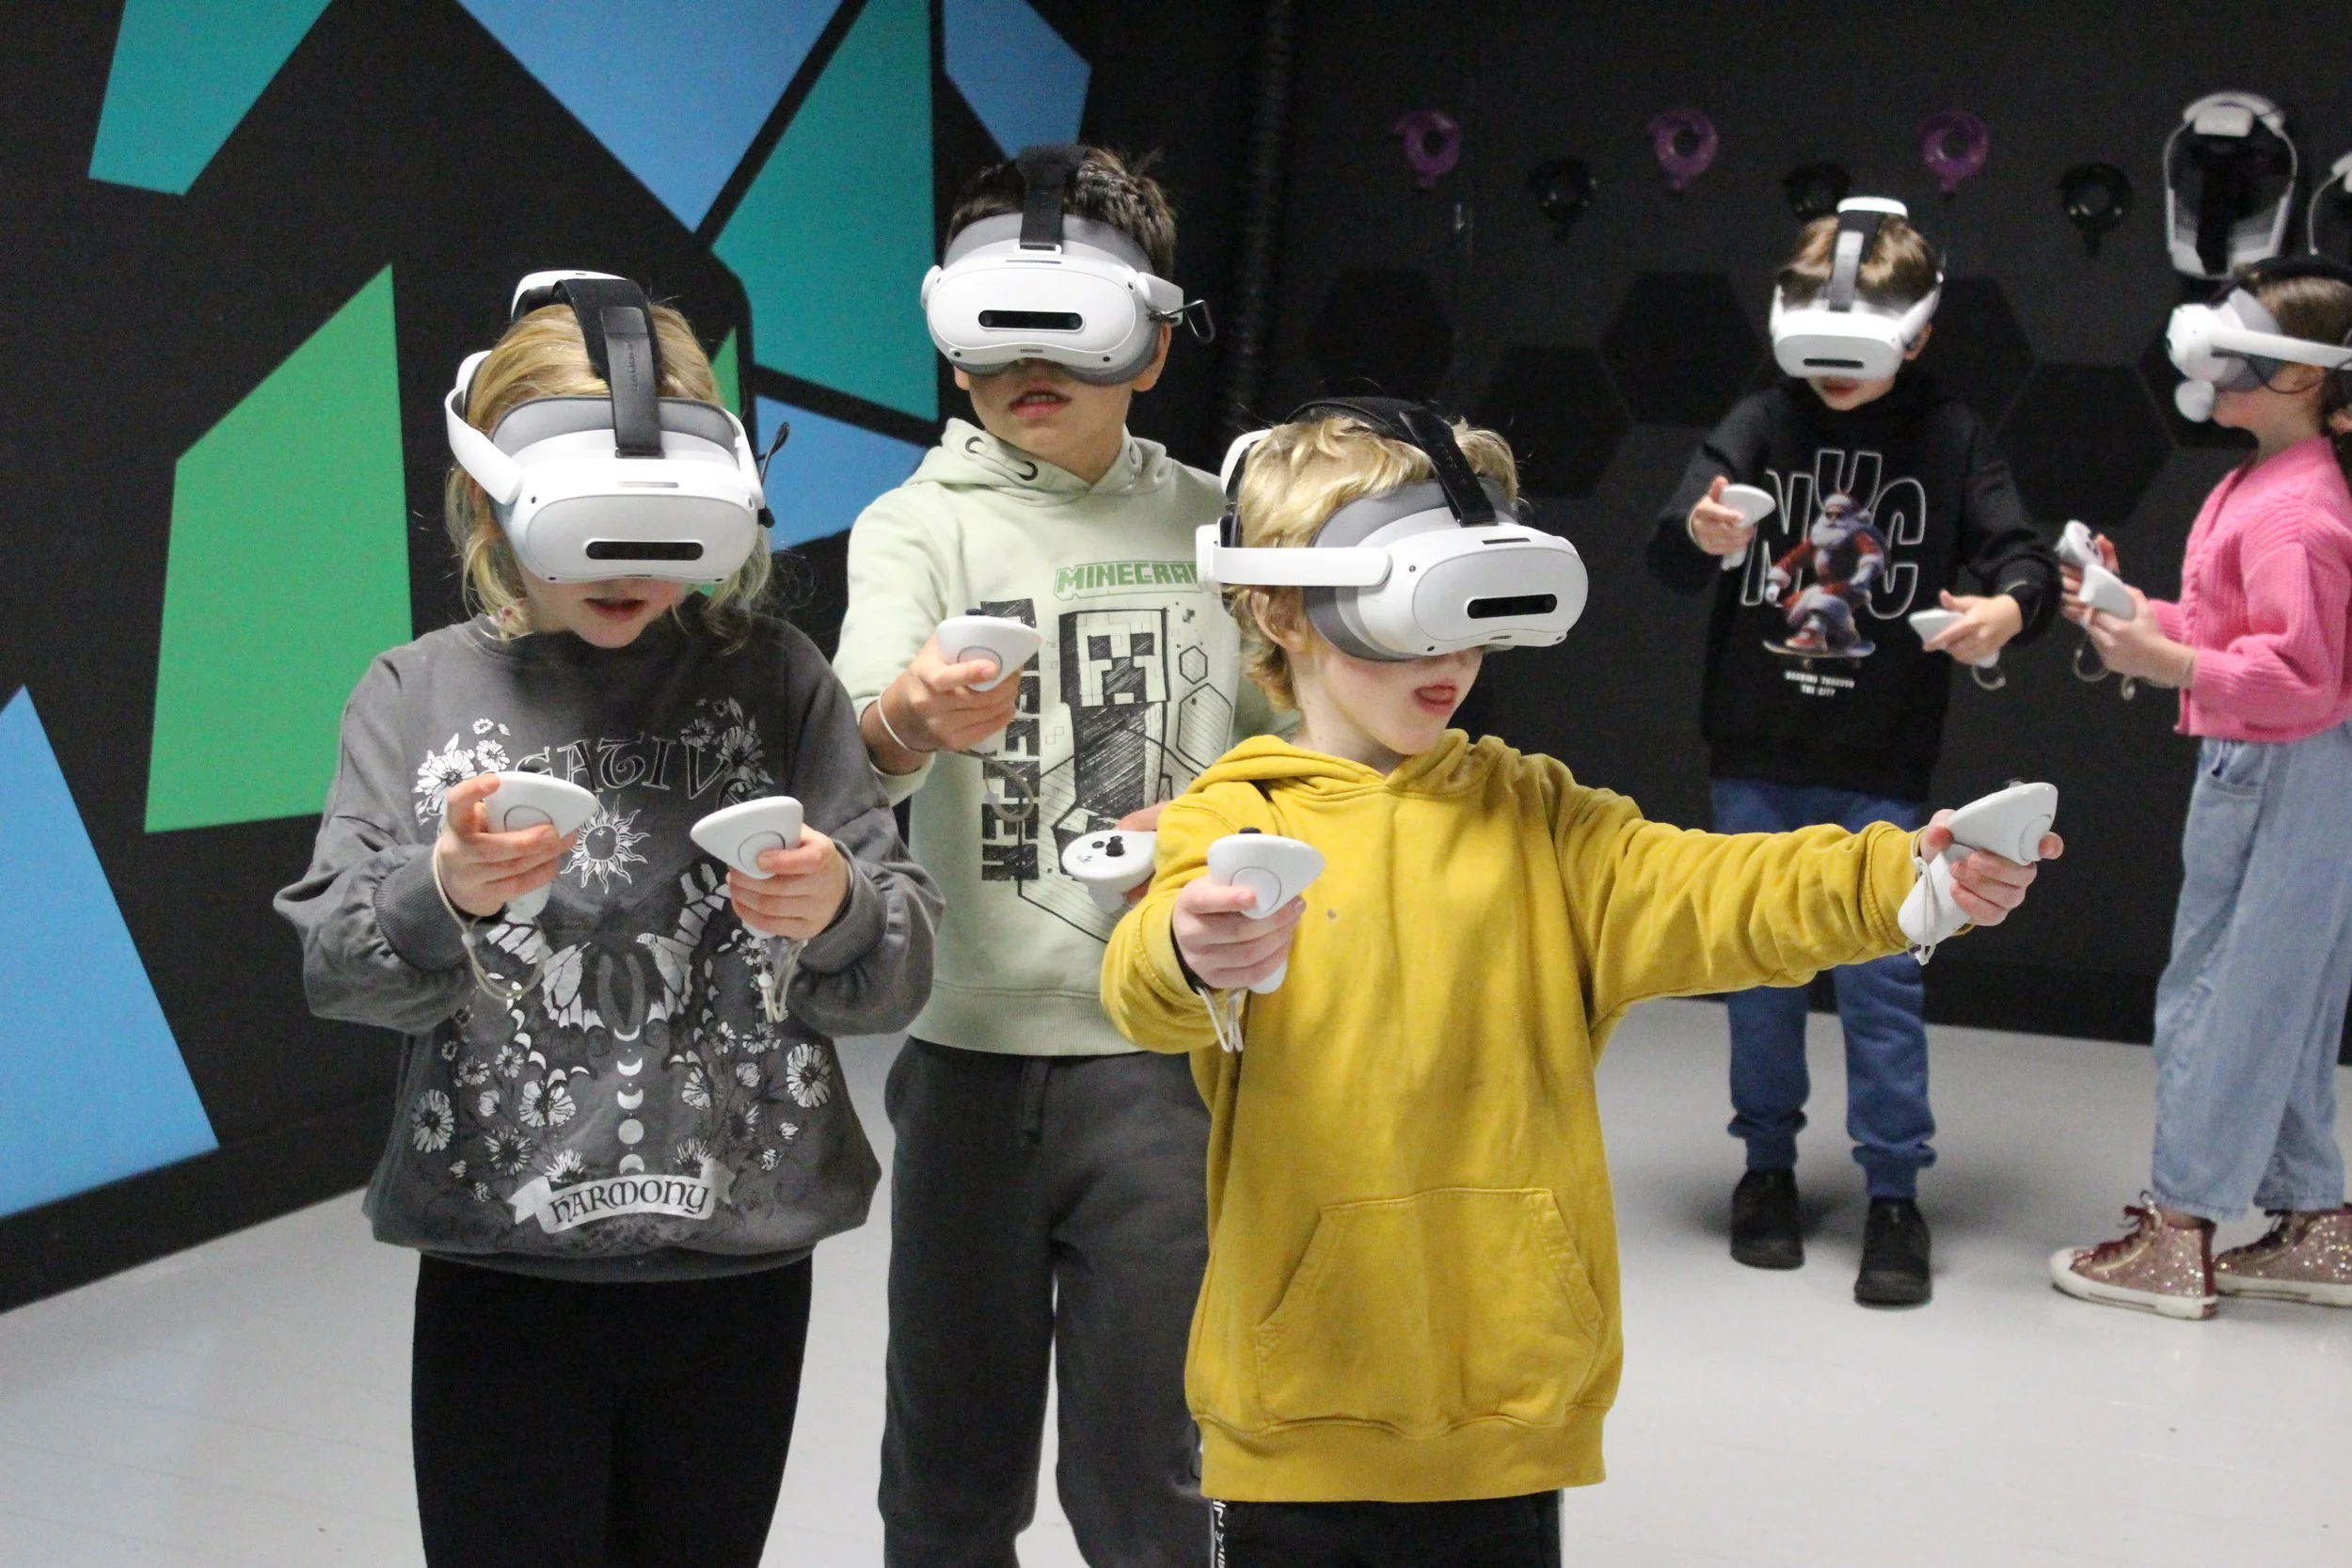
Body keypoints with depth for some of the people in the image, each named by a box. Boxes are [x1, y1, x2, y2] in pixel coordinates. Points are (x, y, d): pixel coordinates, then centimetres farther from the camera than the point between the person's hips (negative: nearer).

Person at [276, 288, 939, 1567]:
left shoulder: (771, 677, -1)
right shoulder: (419, 693, 1)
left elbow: (901, 974, -2)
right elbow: (334, 965, -8)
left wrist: (837, 915, -24)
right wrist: (446, 895, -28)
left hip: (742, 1269, 1)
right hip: (499, 1274, 0)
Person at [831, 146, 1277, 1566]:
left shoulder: (1213, 523, 8)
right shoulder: (918, 526, 1)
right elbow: (858, 732, -18)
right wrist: (901, 727, -42)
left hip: (1164, 1054, 1)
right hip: (974, 1045, 0)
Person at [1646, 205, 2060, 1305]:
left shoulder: (1948, 437, -1)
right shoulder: (1761, 423, 0)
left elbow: (2020, 552, -4)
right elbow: (1669, 551, -9)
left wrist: (2011, 607, -27)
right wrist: (1703, 536, -32)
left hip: (1882, 772, -1)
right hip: (1754, 761, 2)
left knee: (1881, 978, 1)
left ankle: (1895, 1193, 13)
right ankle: (1767, 1164, 26)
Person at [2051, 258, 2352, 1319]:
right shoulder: (2258, 485, 13)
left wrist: (2167, 663, -28)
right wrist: (2131, 609, 11)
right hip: (2258, 770, 10)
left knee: (2218, 995, -2)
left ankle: (2177, 1238, 8)